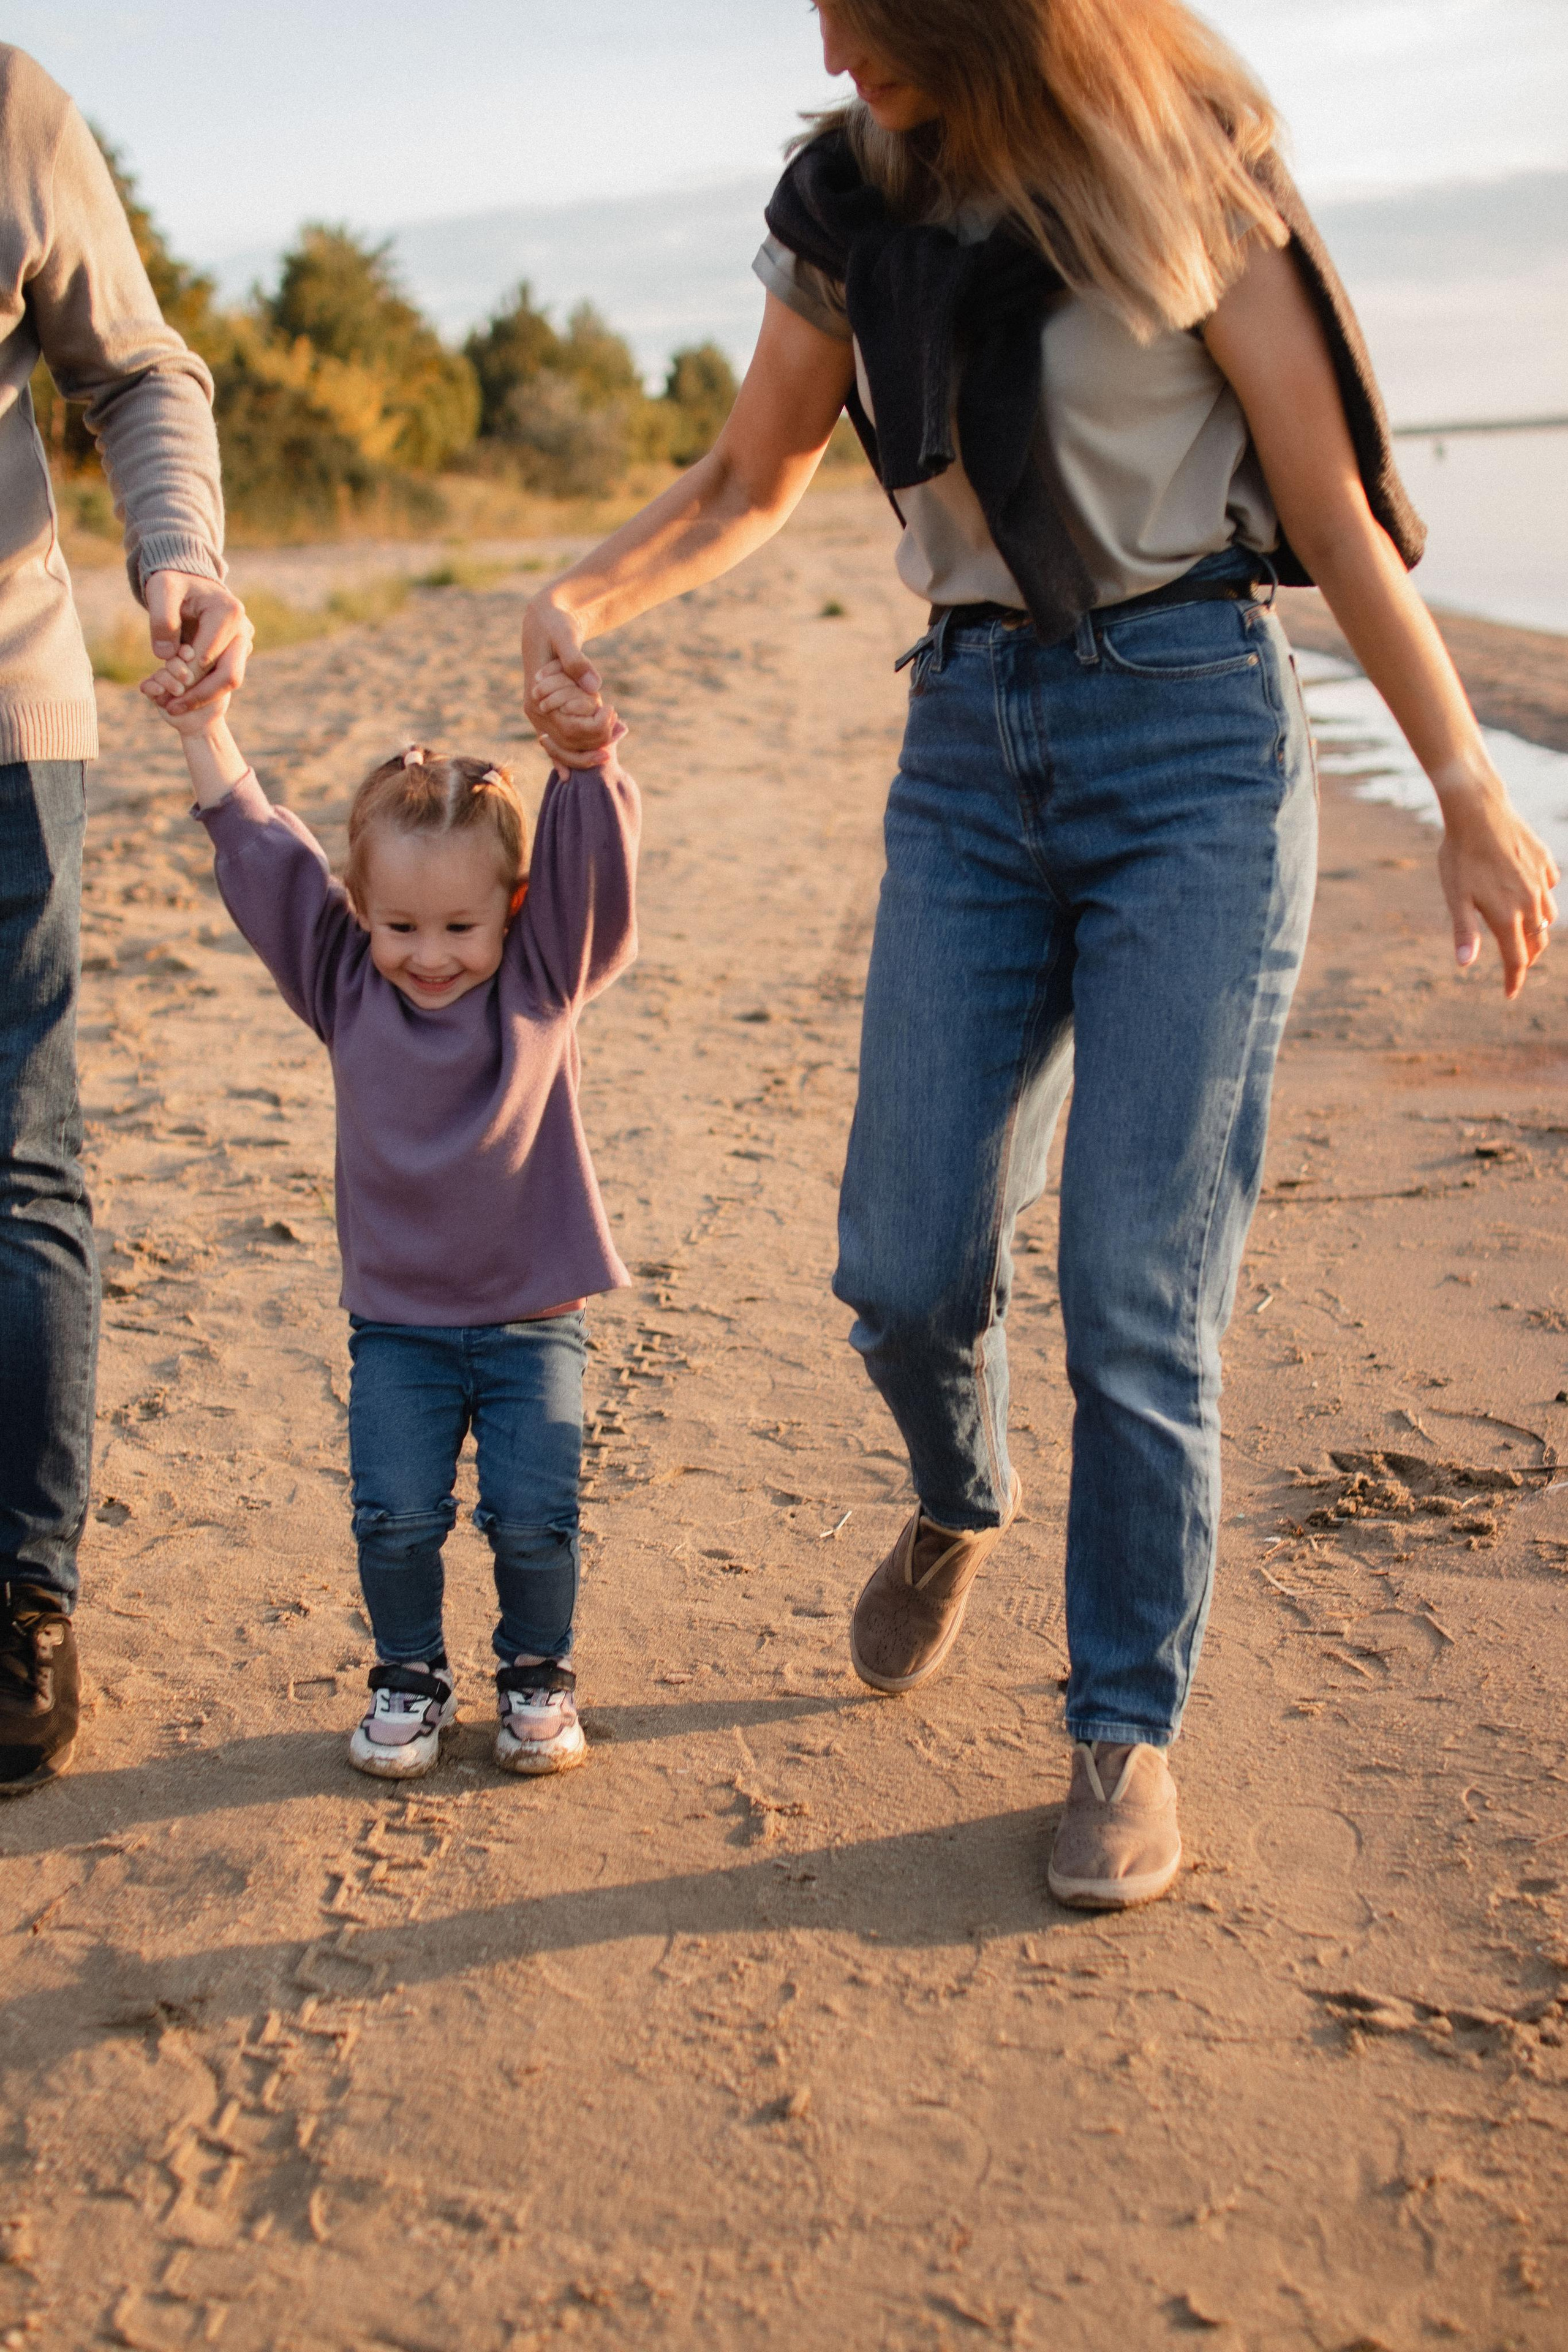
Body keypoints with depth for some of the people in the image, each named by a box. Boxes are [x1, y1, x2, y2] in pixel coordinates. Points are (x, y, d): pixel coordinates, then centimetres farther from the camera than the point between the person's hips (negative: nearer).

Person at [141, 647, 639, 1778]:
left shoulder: (545, 975, -3)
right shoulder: (345, 982, 1)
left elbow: (591, 857, -17)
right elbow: (262, 856, -1)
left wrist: (587, 753, -34)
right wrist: (206, 731, -8)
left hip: (532, 1318, -1)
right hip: (396, 1319, 1)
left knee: (534, 1514, -5)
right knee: (396, 1514, -6)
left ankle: (538, 1674, 21)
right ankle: (410, 1676, 20)